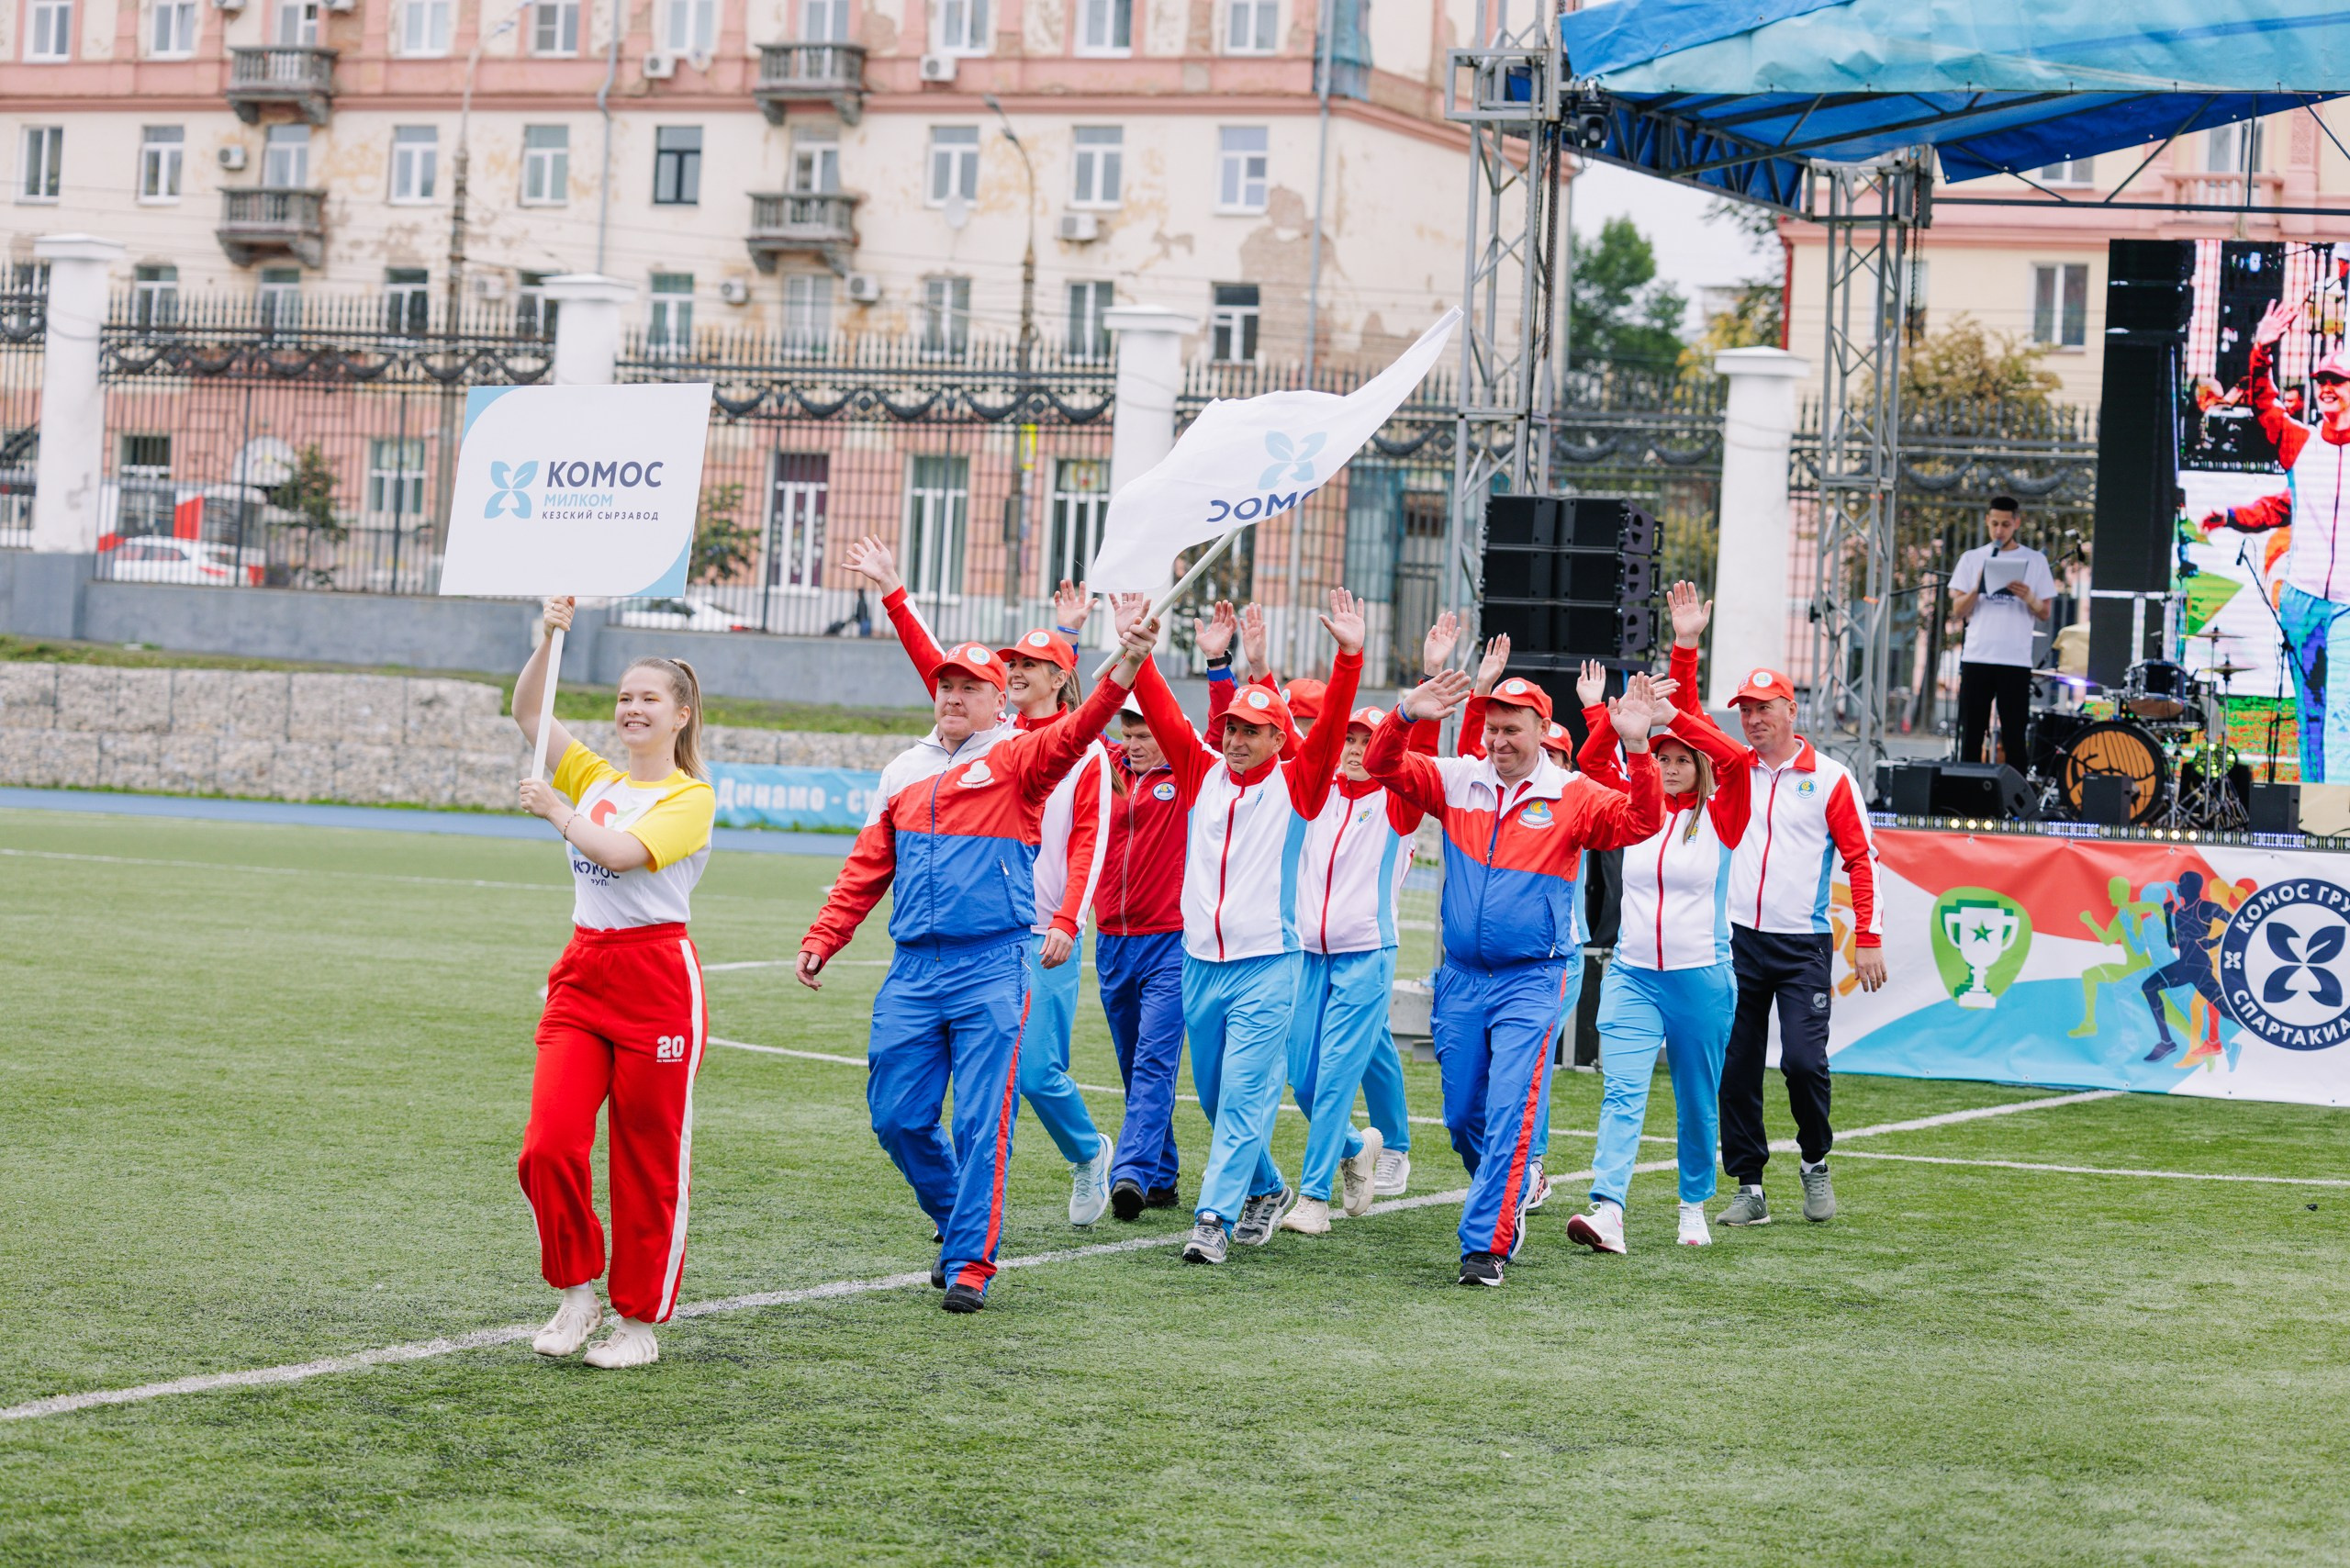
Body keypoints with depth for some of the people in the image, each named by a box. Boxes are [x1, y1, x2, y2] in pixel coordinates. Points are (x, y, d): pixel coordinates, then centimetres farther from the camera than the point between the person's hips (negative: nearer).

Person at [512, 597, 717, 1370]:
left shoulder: (691, 798, -4)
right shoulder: (595, 779, 14)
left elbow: (622, 853, -19)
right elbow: (527, 712, 9)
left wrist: (557, 811, -10)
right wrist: (549, 638, -2)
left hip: (655, 978, -5)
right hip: (583, 972, 5)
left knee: (648, 1161, 2)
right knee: (549, 1144, -8)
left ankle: (641, 1320, 13)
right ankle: (577, 1292, 10)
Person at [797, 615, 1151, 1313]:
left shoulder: (1016, 759, 1)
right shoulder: (904, 772, 16)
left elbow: (1074, 735, -19)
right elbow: (866, 868, 19)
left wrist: (1125, 671, -36)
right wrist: (821, 940, 11)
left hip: (992, 969, -5)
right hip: (912, 971, 5)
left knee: (981, 1124, -6)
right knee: (897, 1117, 5)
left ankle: (971, 1261, 0)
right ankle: (959, 1221, 27)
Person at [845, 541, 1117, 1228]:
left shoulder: (1085, 751, -1)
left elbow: (1088, 844, -6)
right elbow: (935, 665, 7)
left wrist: (1066, 922, -16)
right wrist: (893, 594, 1)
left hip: (1043, 937, -4)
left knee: (1039, 1070, -5)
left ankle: (1088, 1153, 23)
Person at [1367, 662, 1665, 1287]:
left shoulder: (1572, 797, -4)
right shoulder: (1457, 781, 5)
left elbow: (1638, 822, -16)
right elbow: (1384, 766, -2)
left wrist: (1637, 750, -31)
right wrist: (1405, 717, -22)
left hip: (1532, 982, -4)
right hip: (1461, 976, 4)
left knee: (1509, 1115, -12)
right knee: (1462, 1115, 13)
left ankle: (1486, 1244, -10)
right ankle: (1509, 1197, 37)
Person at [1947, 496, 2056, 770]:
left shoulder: (2035, 561, 7)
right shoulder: (1972, 559, 10)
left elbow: (2045, 614, 7)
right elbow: (1957, 611, 6)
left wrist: (2029, 598, -14)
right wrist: (1977, 589, -12)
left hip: (2016, 661, -1)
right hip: (1976, 657, 1)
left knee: (2014, 737, -2)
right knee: (1971, 734, 3)